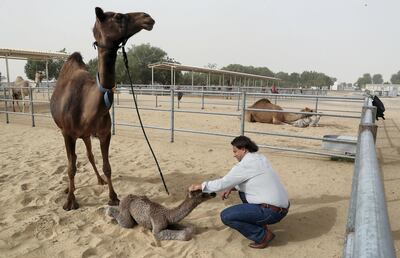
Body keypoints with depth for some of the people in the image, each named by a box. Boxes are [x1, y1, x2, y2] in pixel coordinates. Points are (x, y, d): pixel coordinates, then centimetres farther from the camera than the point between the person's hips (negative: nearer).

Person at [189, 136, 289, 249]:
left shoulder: (245, 165, -16)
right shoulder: (260, 158, 10)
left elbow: (222, 183, -12)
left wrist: (199, 186, 1)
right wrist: (232, 188, 11)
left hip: (272, 212, -9)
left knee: (226, 216, -7)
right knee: (242, 188, 25)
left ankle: (262, 235, -2)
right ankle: (258, 223, 22)